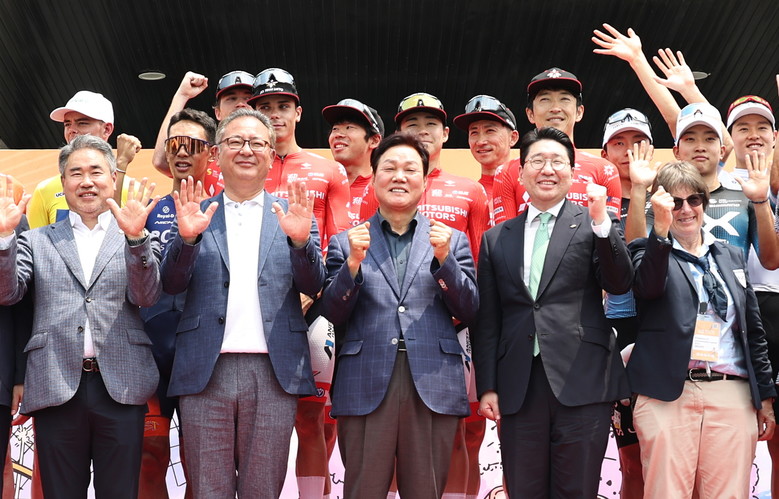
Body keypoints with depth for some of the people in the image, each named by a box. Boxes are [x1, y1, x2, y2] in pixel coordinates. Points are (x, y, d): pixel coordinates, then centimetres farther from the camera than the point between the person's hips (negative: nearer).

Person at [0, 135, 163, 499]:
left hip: (121, 387, -1)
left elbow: (146, 297, -4)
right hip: (56, 386, 1)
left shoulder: (141, 240, 11)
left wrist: (135, 237, -20)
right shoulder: (36, 241, 15)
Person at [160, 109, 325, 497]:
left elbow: (313, 287, 1)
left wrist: (300, 239, -18)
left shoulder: (293, 215, 11)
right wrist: (187, 237, -17)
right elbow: (171, 285, 2)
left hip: (274, 372, 0)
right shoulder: (195, 215, 11)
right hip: (205, 371, 0)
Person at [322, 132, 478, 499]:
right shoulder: (346, 243, 11)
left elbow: (469, 312, 6)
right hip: (366, 385, 0)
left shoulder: (452, 240, 13)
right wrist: (353, 262, -11)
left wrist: (444, 259, -8)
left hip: (433, 386, 1)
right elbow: (334, 314, 4)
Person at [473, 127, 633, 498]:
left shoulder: (594, 225, 7)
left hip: (581, 383, -2)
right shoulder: (496, 239, 14)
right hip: (519, 388, 2)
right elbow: (487, 321, 13)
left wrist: (602, 222, -16)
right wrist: (487, 386, 7)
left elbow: (620, 284, -6)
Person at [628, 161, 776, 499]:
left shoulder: (732, 256, 19)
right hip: (669, 394, -3)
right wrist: (661, 228, -30)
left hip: (733, 397, 3)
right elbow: (648, 286, -17)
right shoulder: (650, 250, 8)